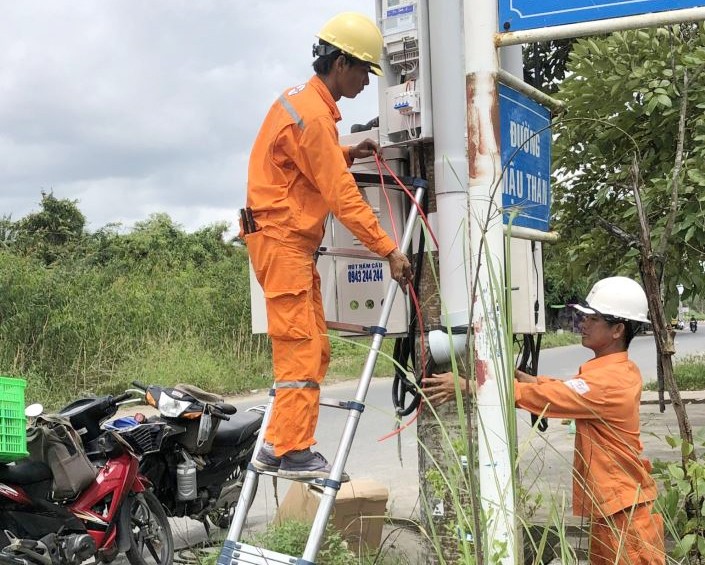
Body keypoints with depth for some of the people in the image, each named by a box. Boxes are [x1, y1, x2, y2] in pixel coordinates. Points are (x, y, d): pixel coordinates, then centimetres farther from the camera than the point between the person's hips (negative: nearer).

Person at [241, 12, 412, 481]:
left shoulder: (305, 102, 16)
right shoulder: (312, 114, -16)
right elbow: (342, 196, -20)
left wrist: (347, 155, 9)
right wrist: (389, 250, -20)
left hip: (294, 242, 10)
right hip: (282, 241, -10)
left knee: (314, 350, 10)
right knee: (301, 350, -11)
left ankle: (278, 447, 13)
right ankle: (294, 453, -8)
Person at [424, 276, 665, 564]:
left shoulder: (608, 381, -22)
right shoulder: (621, 371, 10)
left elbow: (544, 396, -24)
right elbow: (561, 389, 7)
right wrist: (515, 373, -5)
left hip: (625, 510, -10)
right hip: (609, 504, 10)